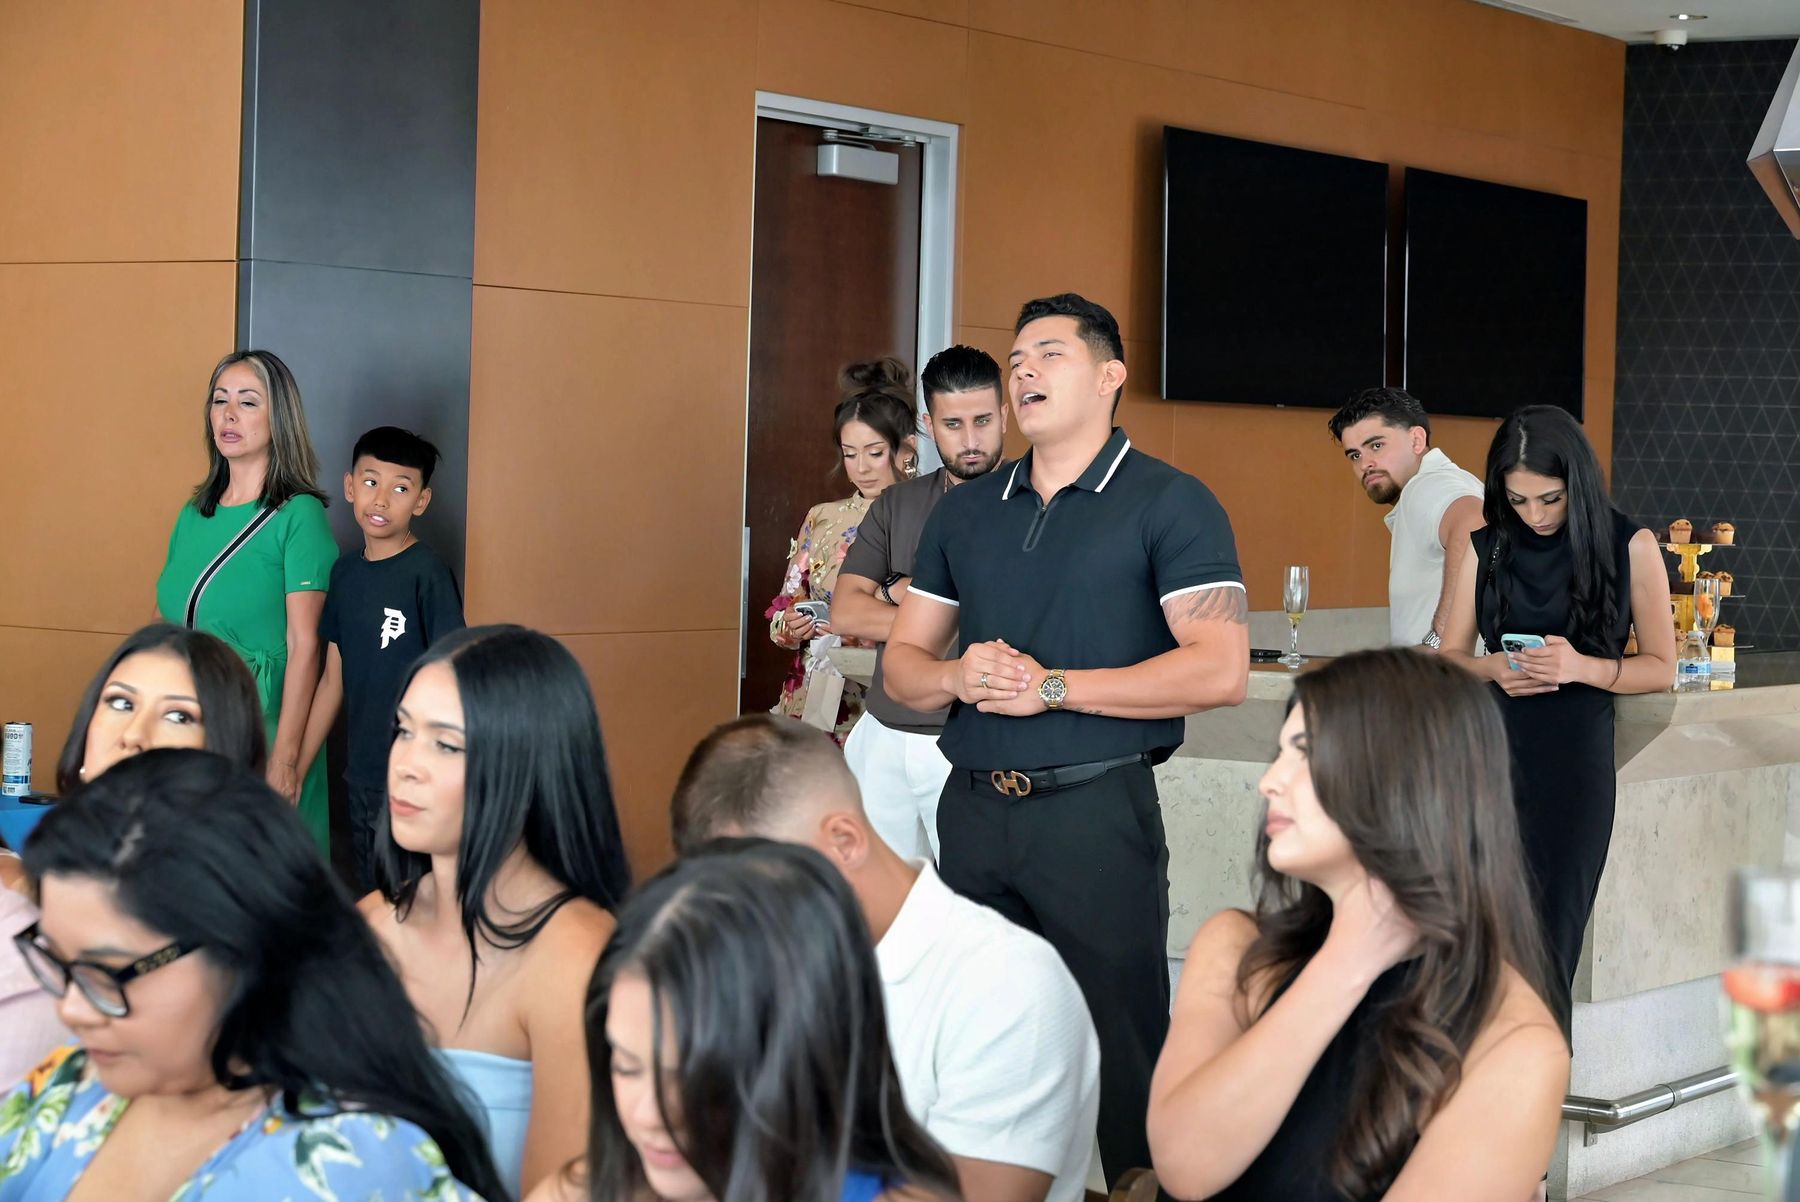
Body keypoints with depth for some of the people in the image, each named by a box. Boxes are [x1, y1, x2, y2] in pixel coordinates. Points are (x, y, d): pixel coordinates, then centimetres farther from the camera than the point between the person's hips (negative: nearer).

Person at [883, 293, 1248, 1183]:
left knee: (1120, 1043, -3)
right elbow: (902, 665, 16)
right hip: (972, 805, 5)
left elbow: (1220, 669, -13)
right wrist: (958, 675, -8)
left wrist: (1051, 686, -15)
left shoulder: (1168, 504, -3)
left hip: (1096, 809, -5)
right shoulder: (964, 511, 15)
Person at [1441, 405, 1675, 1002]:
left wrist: (1583, 667, -16)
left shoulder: (1629, 547, 0)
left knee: (1549, 936, -1)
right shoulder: (1487, 548, 7)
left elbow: (1660, 668, 2)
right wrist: (1494, 668, -9)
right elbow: (1451, 655, 14)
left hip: (1575, 756, -2)